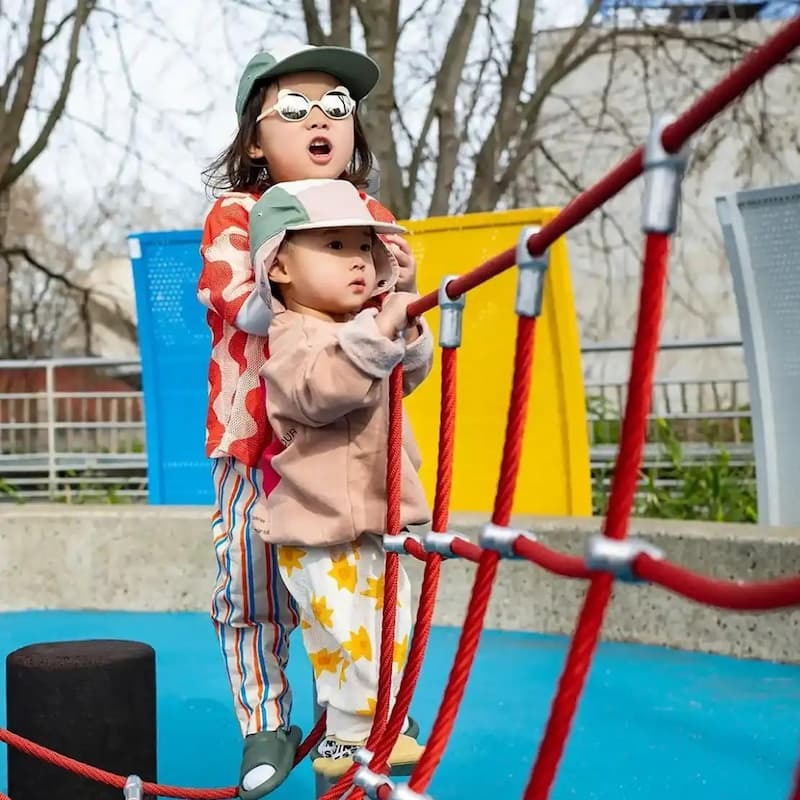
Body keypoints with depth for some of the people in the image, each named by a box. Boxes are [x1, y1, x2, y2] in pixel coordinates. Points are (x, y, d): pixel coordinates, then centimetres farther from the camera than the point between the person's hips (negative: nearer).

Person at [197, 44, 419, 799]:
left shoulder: (371, 216, 7)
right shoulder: (236, 215, -3)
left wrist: (400, 286, -15)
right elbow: (247, 311, -18)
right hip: (258, 436, -2)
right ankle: (265, 726, 15)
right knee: (251, 582, 1)